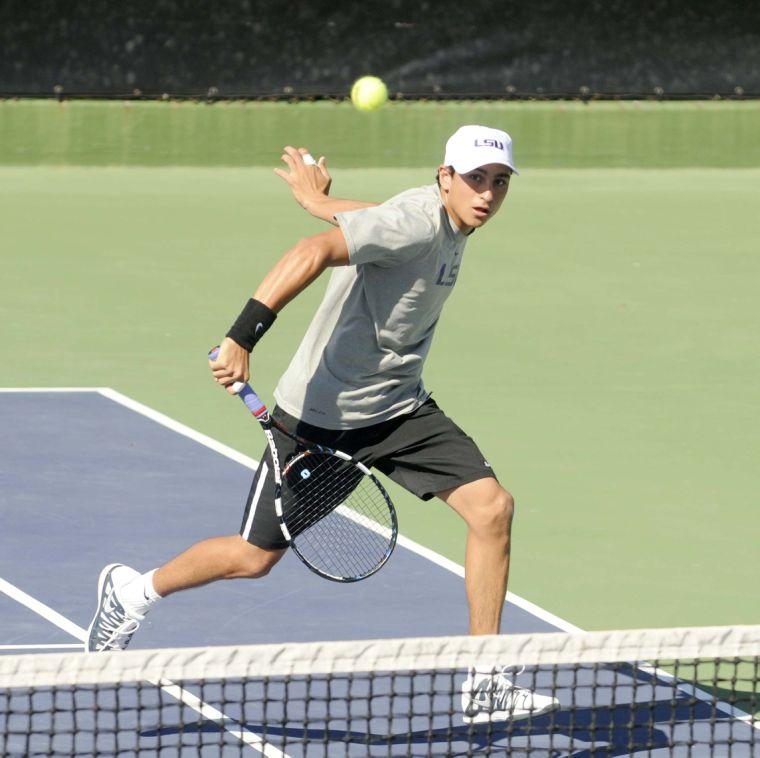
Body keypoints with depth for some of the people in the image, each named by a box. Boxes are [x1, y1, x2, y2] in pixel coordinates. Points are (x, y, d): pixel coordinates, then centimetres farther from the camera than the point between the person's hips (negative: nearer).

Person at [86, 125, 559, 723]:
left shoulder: (450, 223, 4)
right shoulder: (417, 222, -25)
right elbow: (314, 253, -37)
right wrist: (242, 339, -44)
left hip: (402, 409, 8)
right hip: (322, 413, -8)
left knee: (492, 508, -10)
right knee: (256, 556, 4)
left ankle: (484, 685, -4)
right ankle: (132, 593, 32)